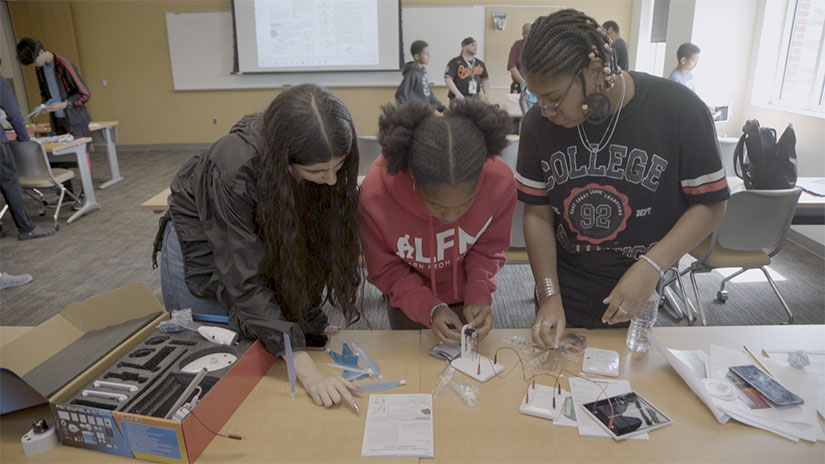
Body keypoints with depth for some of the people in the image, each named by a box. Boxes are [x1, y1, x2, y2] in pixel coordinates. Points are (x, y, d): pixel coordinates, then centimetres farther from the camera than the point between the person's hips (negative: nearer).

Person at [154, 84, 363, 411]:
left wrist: (311, 319, -21)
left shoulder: (328, 165, -27)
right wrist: (307, 372, -46)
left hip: (267, 240, 4)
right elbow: (247, 283, -41)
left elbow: (315, 247, -16)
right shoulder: (234, 171, -42)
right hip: (202, 244, -4)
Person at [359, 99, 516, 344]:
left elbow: (488, 250, -12)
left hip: (466, 296, 1)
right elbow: (385, 270, -19)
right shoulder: (375, 196, -36)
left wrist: (478, 297, -27)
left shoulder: (501, 183, -31)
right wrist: (429, 309, -31)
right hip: (409, 302, -1)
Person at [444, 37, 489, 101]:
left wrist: (486, 94, 8)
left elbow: (485, 79, 24)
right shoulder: (455, 62, -2)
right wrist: (458, 94, -21)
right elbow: (447, 79, -10)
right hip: (459, 98, -5)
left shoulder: (480, 64, 16)